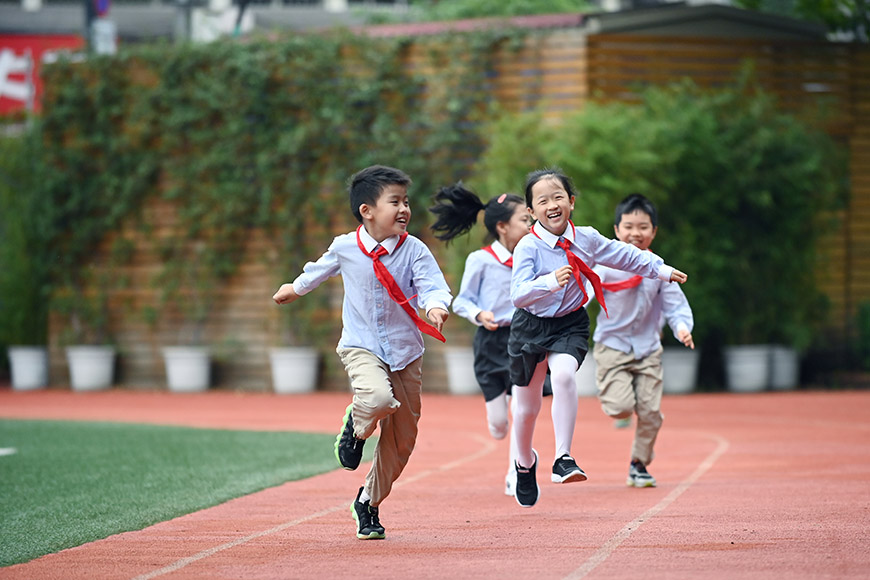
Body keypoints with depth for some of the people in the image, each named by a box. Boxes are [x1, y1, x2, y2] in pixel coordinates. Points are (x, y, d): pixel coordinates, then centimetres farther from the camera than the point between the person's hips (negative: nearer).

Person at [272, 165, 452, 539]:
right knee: (379, 398, -34)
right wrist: (294, 289, 33)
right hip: (361, 347, -2)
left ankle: (368, 503, 29)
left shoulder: (414, 250, -8)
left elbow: (433, 286, -17)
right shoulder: (346, 248, -5)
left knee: (402, 440, 8)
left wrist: (436, 307, -40)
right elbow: (320, 270, 16)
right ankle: (356, 426, 2)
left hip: (405, 351, 2)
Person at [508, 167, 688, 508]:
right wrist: (551, 281, -46)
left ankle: (563, 460, -27)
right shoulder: (528, 247, -18)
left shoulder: (586, 239, -6)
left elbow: (624, 256, 12)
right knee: (527, 407, 10)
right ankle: (525, 461, 41)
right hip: (532, 327, -1)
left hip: (570, 324, 1)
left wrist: (662, 270, 21)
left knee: (564, 375, -30)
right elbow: (518, 295, -30)